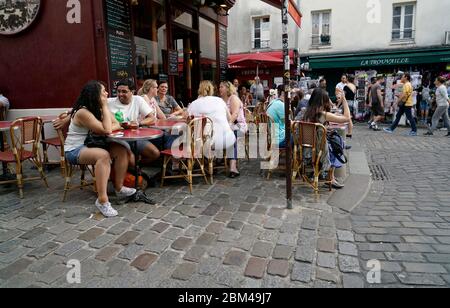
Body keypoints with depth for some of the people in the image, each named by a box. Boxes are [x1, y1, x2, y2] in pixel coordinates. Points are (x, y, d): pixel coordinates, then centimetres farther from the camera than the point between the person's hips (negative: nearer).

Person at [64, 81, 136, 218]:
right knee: (104, 155, -36)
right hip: (74, 151, -8)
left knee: (121, 150, -10)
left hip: (89, 145, 8)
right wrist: (105, 106, -18)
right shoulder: (83, 112, -20)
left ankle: (119, 188, 0)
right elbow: (107, 130, -25)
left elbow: (116, 124, 2)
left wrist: (104, 130, -20)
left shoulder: (98, 108, 5)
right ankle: (102, 200, -35)